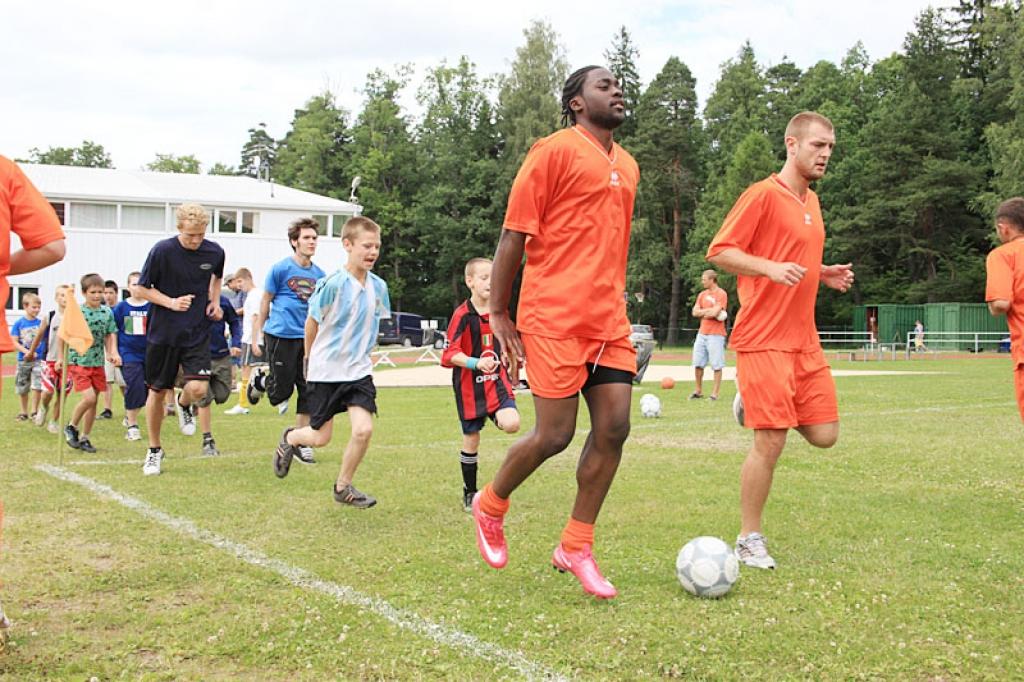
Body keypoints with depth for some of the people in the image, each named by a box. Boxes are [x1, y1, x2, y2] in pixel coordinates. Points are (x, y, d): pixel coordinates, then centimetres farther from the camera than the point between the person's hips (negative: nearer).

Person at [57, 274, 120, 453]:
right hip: (78, 362, -5)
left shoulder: (107, 312, 3)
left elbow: (110, 335, 9)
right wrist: (60, 357, 0)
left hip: (97, 362, 5)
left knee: (94, 402, 7)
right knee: (89, 398, -16)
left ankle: (84, 438, 20)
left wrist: (113, 353, -6)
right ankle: (71, 427, 8)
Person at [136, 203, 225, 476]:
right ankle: (154, 450, 26)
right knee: (157, 391, 8)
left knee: (198, 388, -16)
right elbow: (142, 289, -4)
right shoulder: (162, 251, -13)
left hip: (197, 333, 1)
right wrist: (171, 302, -17)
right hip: (162, 332, -1)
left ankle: (183, 404, 23)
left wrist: (215, 301, 4)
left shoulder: (215, 252, -3)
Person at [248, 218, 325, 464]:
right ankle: (259, 379, 32)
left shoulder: (319, 274, 9)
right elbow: (265, 301, 2)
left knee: (308, 391, 0)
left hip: (307, 338, 5)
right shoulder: (280, 269, -5)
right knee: (281, 391, -2)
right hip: (281, 335, -4)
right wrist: (258, 333, 3)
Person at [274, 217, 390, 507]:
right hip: (325, 371, -4)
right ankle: (290, 437, 41)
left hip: (358, 371, 4)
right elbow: (312, 323, -3)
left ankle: (343, 486, 10)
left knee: (363, 429, -13)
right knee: (321, 438, 5)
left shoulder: (378, 287, -2)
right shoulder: (332, 285, -18)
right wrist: (311, 357, 9)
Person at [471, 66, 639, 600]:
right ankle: (491, 505, 22)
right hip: (554, 316, -7)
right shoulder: (555, 151, -4)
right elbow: (514, 234, -6)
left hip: (608, 319, 7)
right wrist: (498, 314, -8)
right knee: (554, 435, -5)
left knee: (613, 428, -1)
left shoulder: (627, 167, 18)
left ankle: (575, 548, 12)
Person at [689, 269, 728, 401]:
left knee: (717, 365, -2)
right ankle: (698, 391, 16)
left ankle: (715, 393, 2)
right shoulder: (702, 295, 14)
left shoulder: (721, 294, -8)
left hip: (716, 334, -7)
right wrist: (710, 311, -8)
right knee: (698, 364, 7)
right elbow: (695, 312, 5)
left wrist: (703, 312, -2)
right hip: (702, 333, 7)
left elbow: (715, 312, -18)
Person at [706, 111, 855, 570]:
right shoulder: (764, 194, -8)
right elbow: (719, 252, -11)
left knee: (824, 435, 3)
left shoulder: (811, 201, 17)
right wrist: (771, 267, -24)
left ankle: (752, 403, 26)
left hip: (804, 340, 8)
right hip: (764, 340, -8)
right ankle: (749, 541, 9)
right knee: (770, 444, -7)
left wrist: (825, 274, 11)